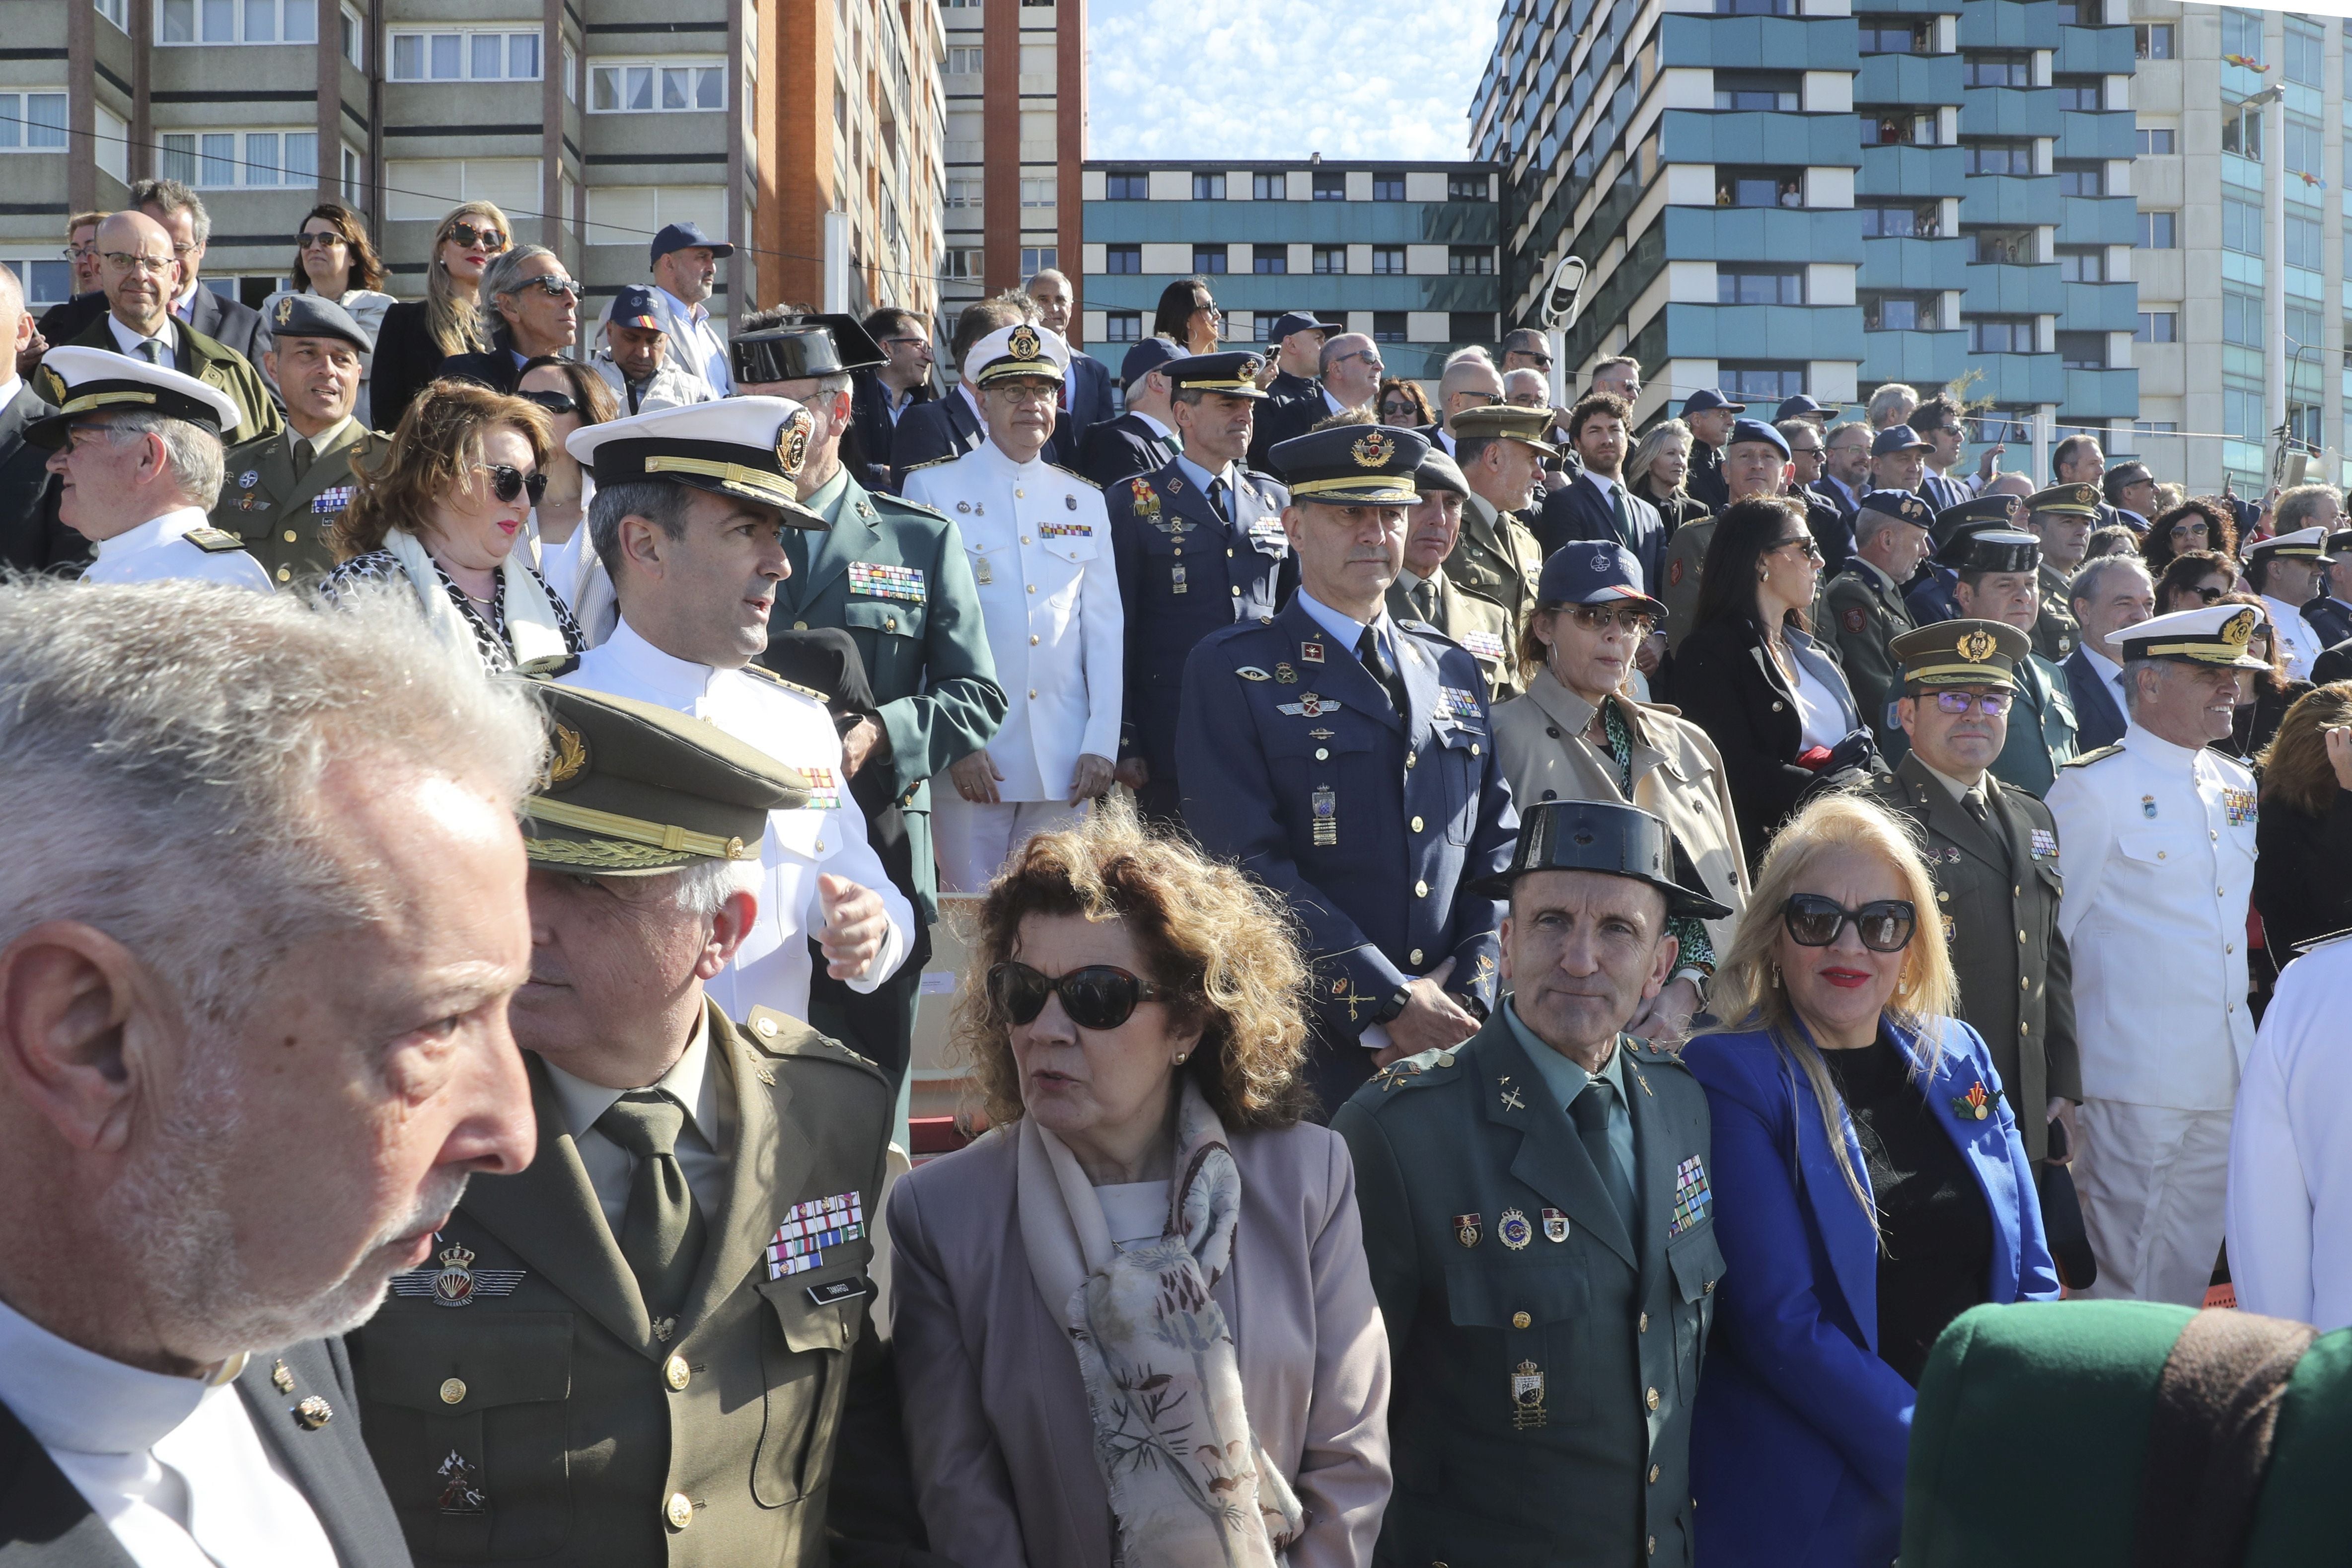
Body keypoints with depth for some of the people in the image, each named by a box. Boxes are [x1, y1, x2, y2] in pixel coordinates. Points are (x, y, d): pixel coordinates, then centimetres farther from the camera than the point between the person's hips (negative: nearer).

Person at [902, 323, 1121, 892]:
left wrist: (1101, 743, 2)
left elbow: (1106, 630, 10)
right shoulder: (932, 489, 3)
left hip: (1065, 760, 3)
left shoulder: (1085, 501, 13)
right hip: (968, 757, -3)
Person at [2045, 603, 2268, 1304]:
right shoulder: (2094, 787, -9)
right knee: (2125, 1274, 0)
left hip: (2225, 1081, 7)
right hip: (2135, 1081, -7)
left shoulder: (2238, 789, 13)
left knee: (2188, 1272, 14)